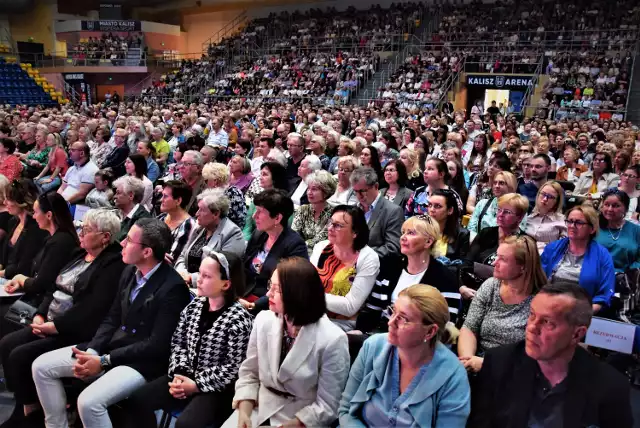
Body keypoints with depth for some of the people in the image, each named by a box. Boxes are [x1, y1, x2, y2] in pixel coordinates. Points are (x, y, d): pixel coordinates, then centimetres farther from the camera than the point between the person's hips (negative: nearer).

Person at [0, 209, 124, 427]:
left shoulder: (112, 264, -16)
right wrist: (40, 315, -1)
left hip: (74, 332, -9)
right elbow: (53, 287, 14)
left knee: (20, 355, -18)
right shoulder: (77, 254, 13)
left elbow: (92, 309, -22)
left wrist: (55, 326, -19)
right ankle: (23, 406, 9)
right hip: (48, 325, 9)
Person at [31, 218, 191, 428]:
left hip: (142, 362, -8)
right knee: (41, 366, 4)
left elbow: (157, 345, -20)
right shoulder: (129, 271, 4)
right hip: (112, 346, 9)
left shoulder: (173, 287, -21)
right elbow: (112, 319, 11)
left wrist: (104, 361, -17)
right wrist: (92, 351, -7)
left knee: (89, 401, -28)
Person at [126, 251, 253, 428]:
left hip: (216, 388, -6)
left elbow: (232, 368, -17)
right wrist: (178, 374, -8)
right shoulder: (194, 305, 2)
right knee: (137, 400, -4)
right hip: (185, 377, 7)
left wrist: (197, 385, -16)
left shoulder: (239, 319, -18)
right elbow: (178, 343, 7)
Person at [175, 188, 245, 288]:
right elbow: (183, 256, 19)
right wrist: (181, 273, -3)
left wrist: (192, 278, -17)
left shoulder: (233, 234, -10)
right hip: (188, 285, 7)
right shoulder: (198, 229, 15)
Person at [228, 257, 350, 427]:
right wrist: (244, 413, -10)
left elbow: (326, 407, -13)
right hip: (259, 409, 4)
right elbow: (249, 374, 3)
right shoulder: (263, 320, -5)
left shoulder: (332, 340, -19)